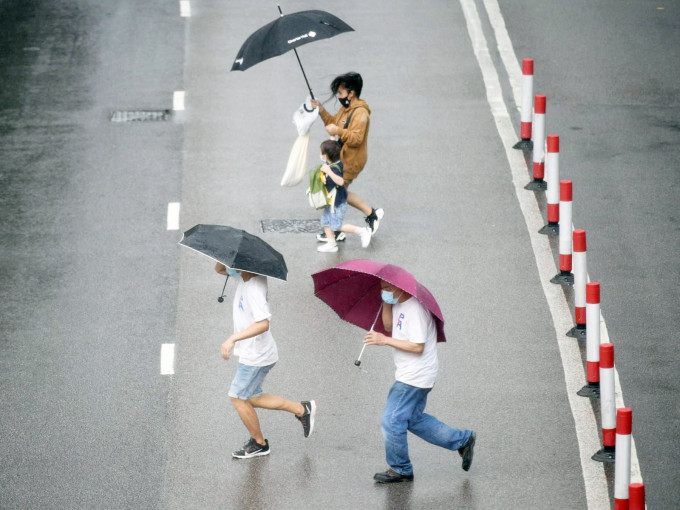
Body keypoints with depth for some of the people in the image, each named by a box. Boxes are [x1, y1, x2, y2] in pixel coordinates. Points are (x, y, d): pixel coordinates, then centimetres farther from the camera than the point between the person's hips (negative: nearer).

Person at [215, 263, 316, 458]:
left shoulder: (255, 288, -27)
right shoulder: (243, 275, 0)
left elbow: (263, 324, -36)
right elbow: (219, 269, 14)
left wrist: (233, 339, -41)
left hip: (256, 356, -10)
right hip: (251, 353, 10)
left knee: (238, 397, 3)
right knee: (252, 398, 18)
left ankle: (259, 444, 19)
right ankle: (302, 409, 26)